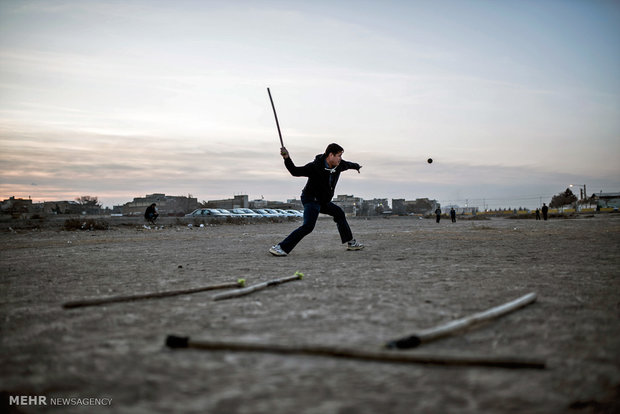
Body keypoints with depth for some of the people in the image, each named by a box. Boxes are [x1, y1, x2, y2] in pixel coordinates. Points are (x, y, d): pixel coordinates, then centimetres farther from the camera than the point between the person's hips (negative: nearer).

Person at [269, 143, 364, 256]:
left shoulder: (339, 165, -1)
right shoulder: (314, 167, -24)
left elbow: (348, 164, 24)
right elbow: (295, 172, -27)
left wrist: (356, 166, 46)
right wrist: (287, 158, -43)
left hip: (323, 201, 9)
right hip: (311, 199, -9)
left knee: (339, 213, 21)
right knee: (308, 226, -27)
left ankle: (351, 243, 38)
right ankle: (281, 247, -30)